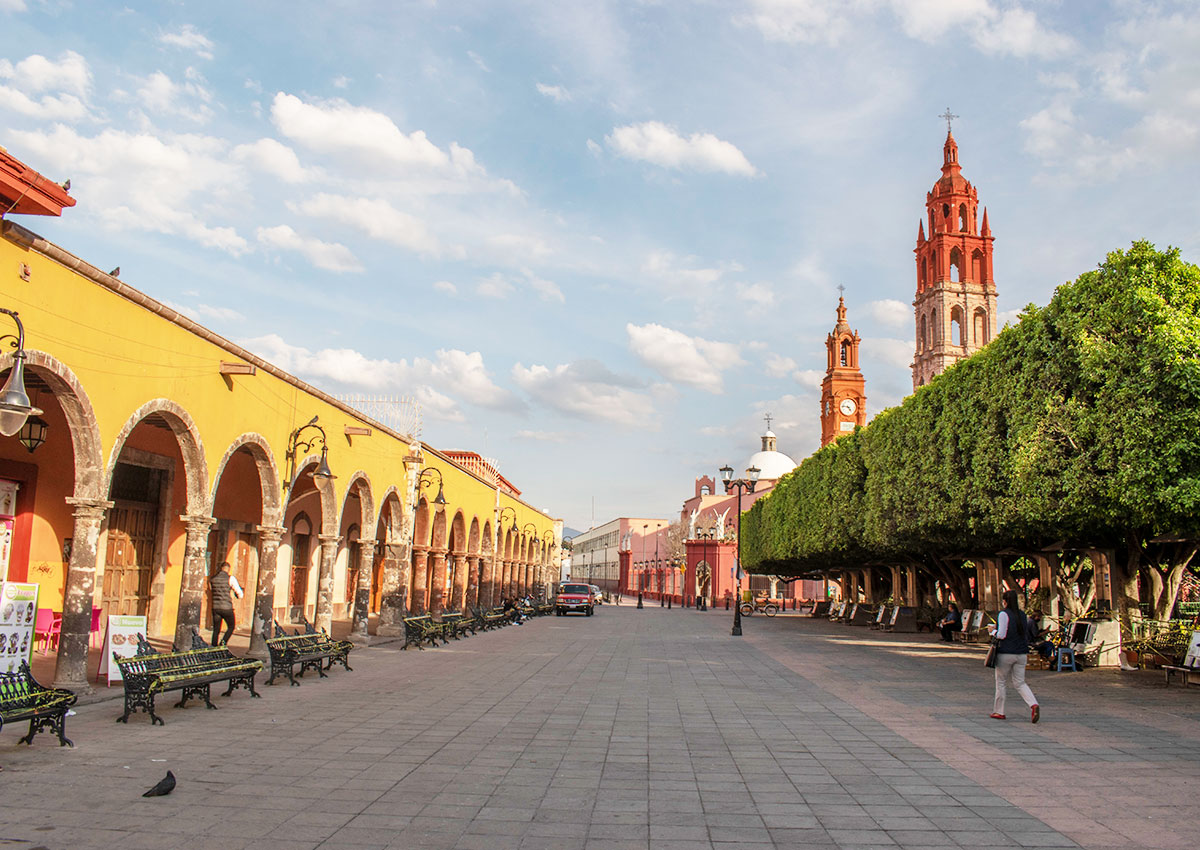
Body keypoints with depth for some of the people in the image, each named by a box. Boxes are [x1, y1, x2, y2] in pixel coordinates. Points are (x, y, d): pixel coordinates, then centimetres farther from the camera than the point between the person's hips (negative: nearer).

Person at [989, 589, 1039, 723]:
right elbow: (1026, 635, 15)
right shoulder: (1023, 615, 8)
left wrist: (993, 631, 1)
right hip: (1021, 654, 6)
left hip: (1006, 653, -6)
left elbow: (1001, 635, -16)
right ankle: (1033, 705, -12)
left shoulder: (1004, 614, -13)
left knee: (1001, 682, 8)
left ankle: (998, 711, 14)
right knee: (1020, 683, 10)